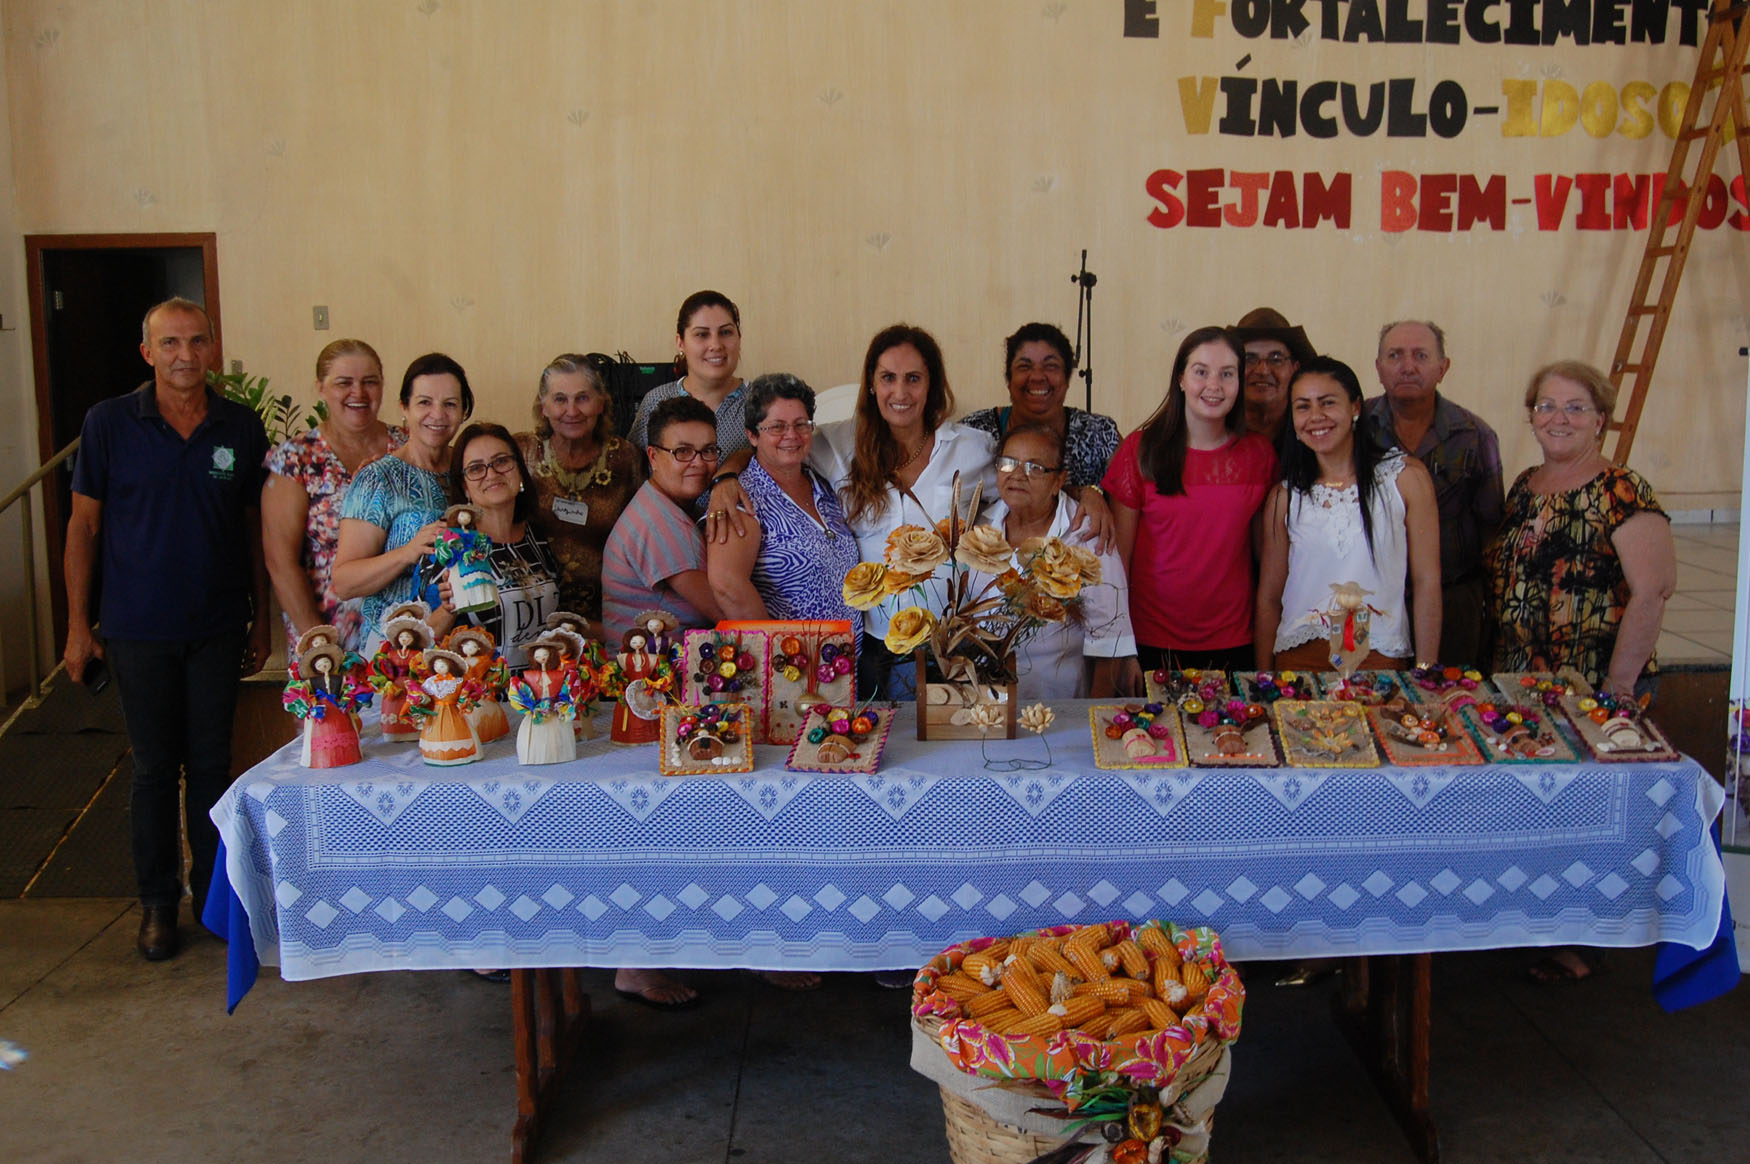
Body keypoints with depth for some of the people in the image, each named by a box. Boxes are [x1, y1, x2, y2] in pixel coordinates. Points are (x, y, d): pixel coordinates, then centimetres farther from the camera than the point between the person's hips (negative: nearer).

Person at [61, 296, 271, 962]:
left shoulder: (242, 426, 1)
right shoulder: (109, 423, -4)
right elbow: (83, 524, 0)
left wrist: (262, 619, 9)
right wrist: (78, 625, -2)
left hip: (219, 626, 1)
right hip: (139, 629, -1)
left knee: (212, 763, 9)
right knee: (154, 768, 8)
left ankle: (214, 890, 25)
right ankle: (157, 901, 22)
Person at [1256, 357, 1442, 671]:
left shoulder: (1406, 477, 1)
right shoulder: (1285, 495, 5)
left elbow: (1427, 583, 1)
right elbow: (1268, 598, 8)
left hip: (1380, 657, -1)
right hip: (1298, 659, 1)